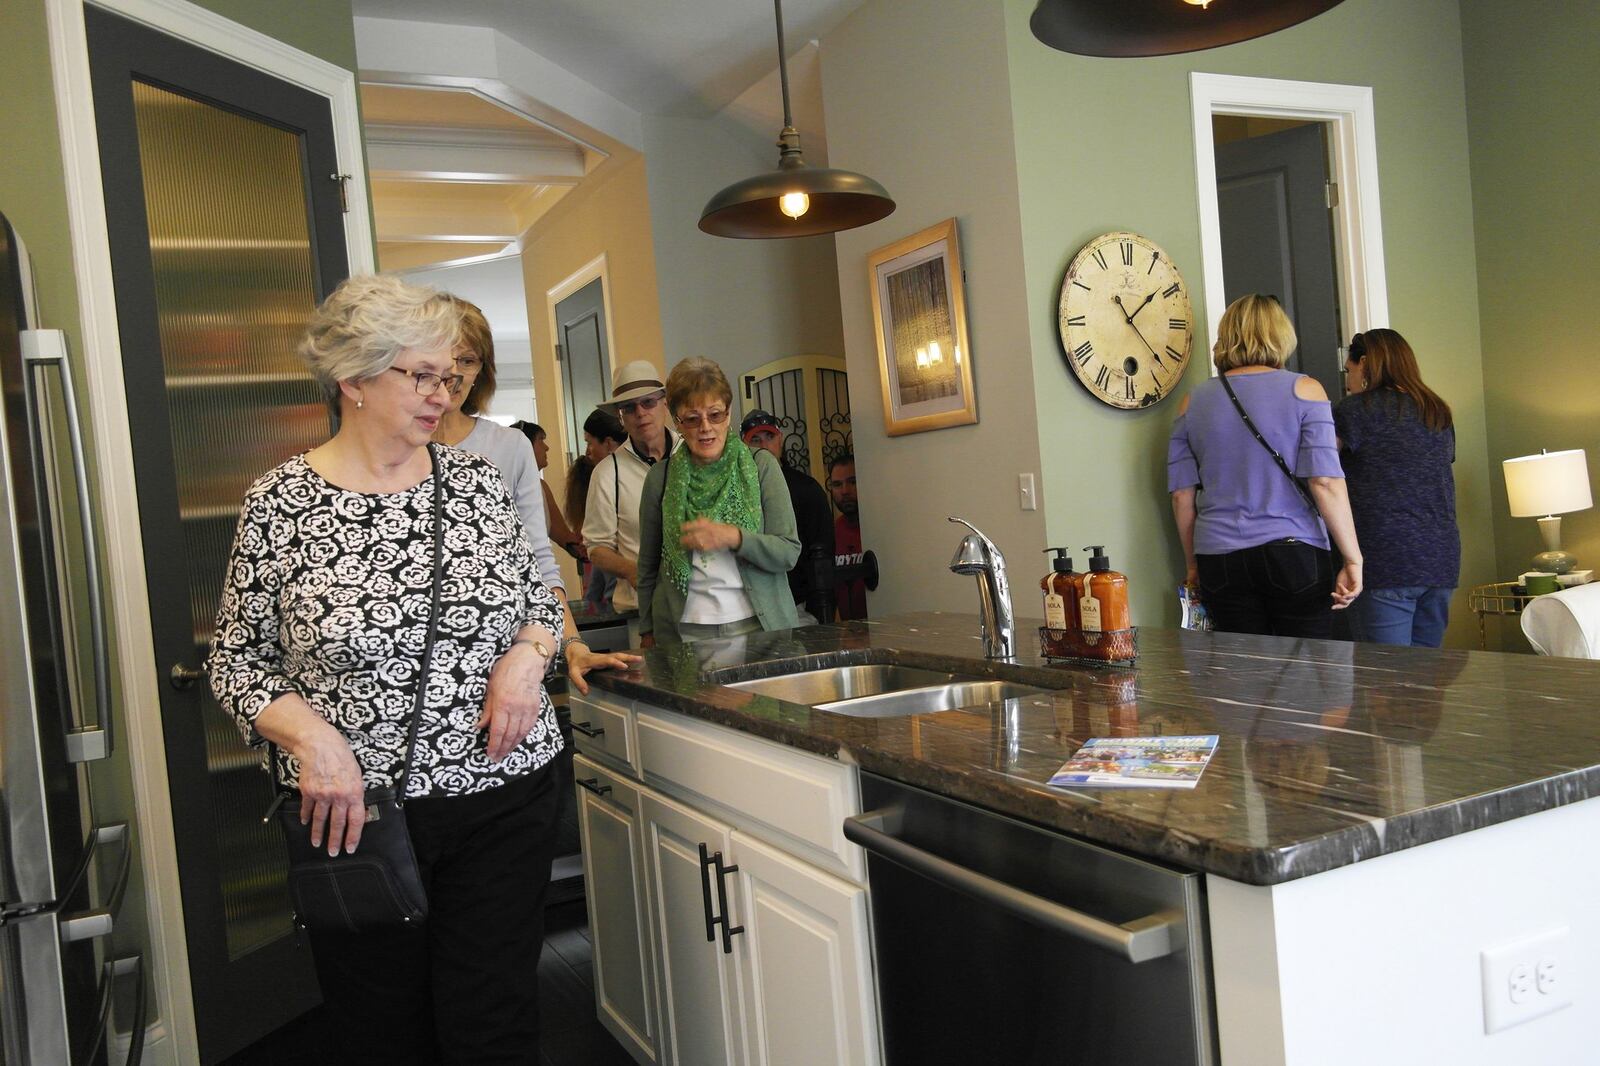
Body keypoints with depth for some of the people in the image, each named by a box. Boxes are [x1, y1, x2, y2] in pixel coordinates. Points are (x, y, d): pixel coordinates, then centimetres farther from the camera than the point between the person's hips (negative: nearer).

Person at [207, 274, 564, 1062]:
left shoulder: (477, 481, 2)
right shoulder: (279, 504, -5)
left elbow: (540, 599, 13)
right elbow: (235, 662, 0)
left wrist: (526, 657, -8)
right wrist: (313, 738, -16)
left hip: (503, 798, 2)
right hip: (353, 812, -1)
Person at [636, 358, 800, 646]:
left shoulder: (761, 467, -1)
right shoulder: (660, 478, 2)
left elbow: (789, 553, -6)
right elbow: (648, 567, 10)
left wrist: (733, 537, -20)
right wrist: (647, 633, 9)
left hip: (758, 624, 0)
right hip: (684, 632, 1)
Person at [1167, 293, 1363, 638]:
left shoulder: (1193, 402, 8)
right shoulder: (1303, 389, 0)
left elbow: (1182, 494, 7)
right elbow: (1326, 483, -9)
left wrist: (1193, 564, 17)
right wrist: (1353, 560, -4)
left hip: (1219, 559, 3)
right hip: (1294, 554, -3)